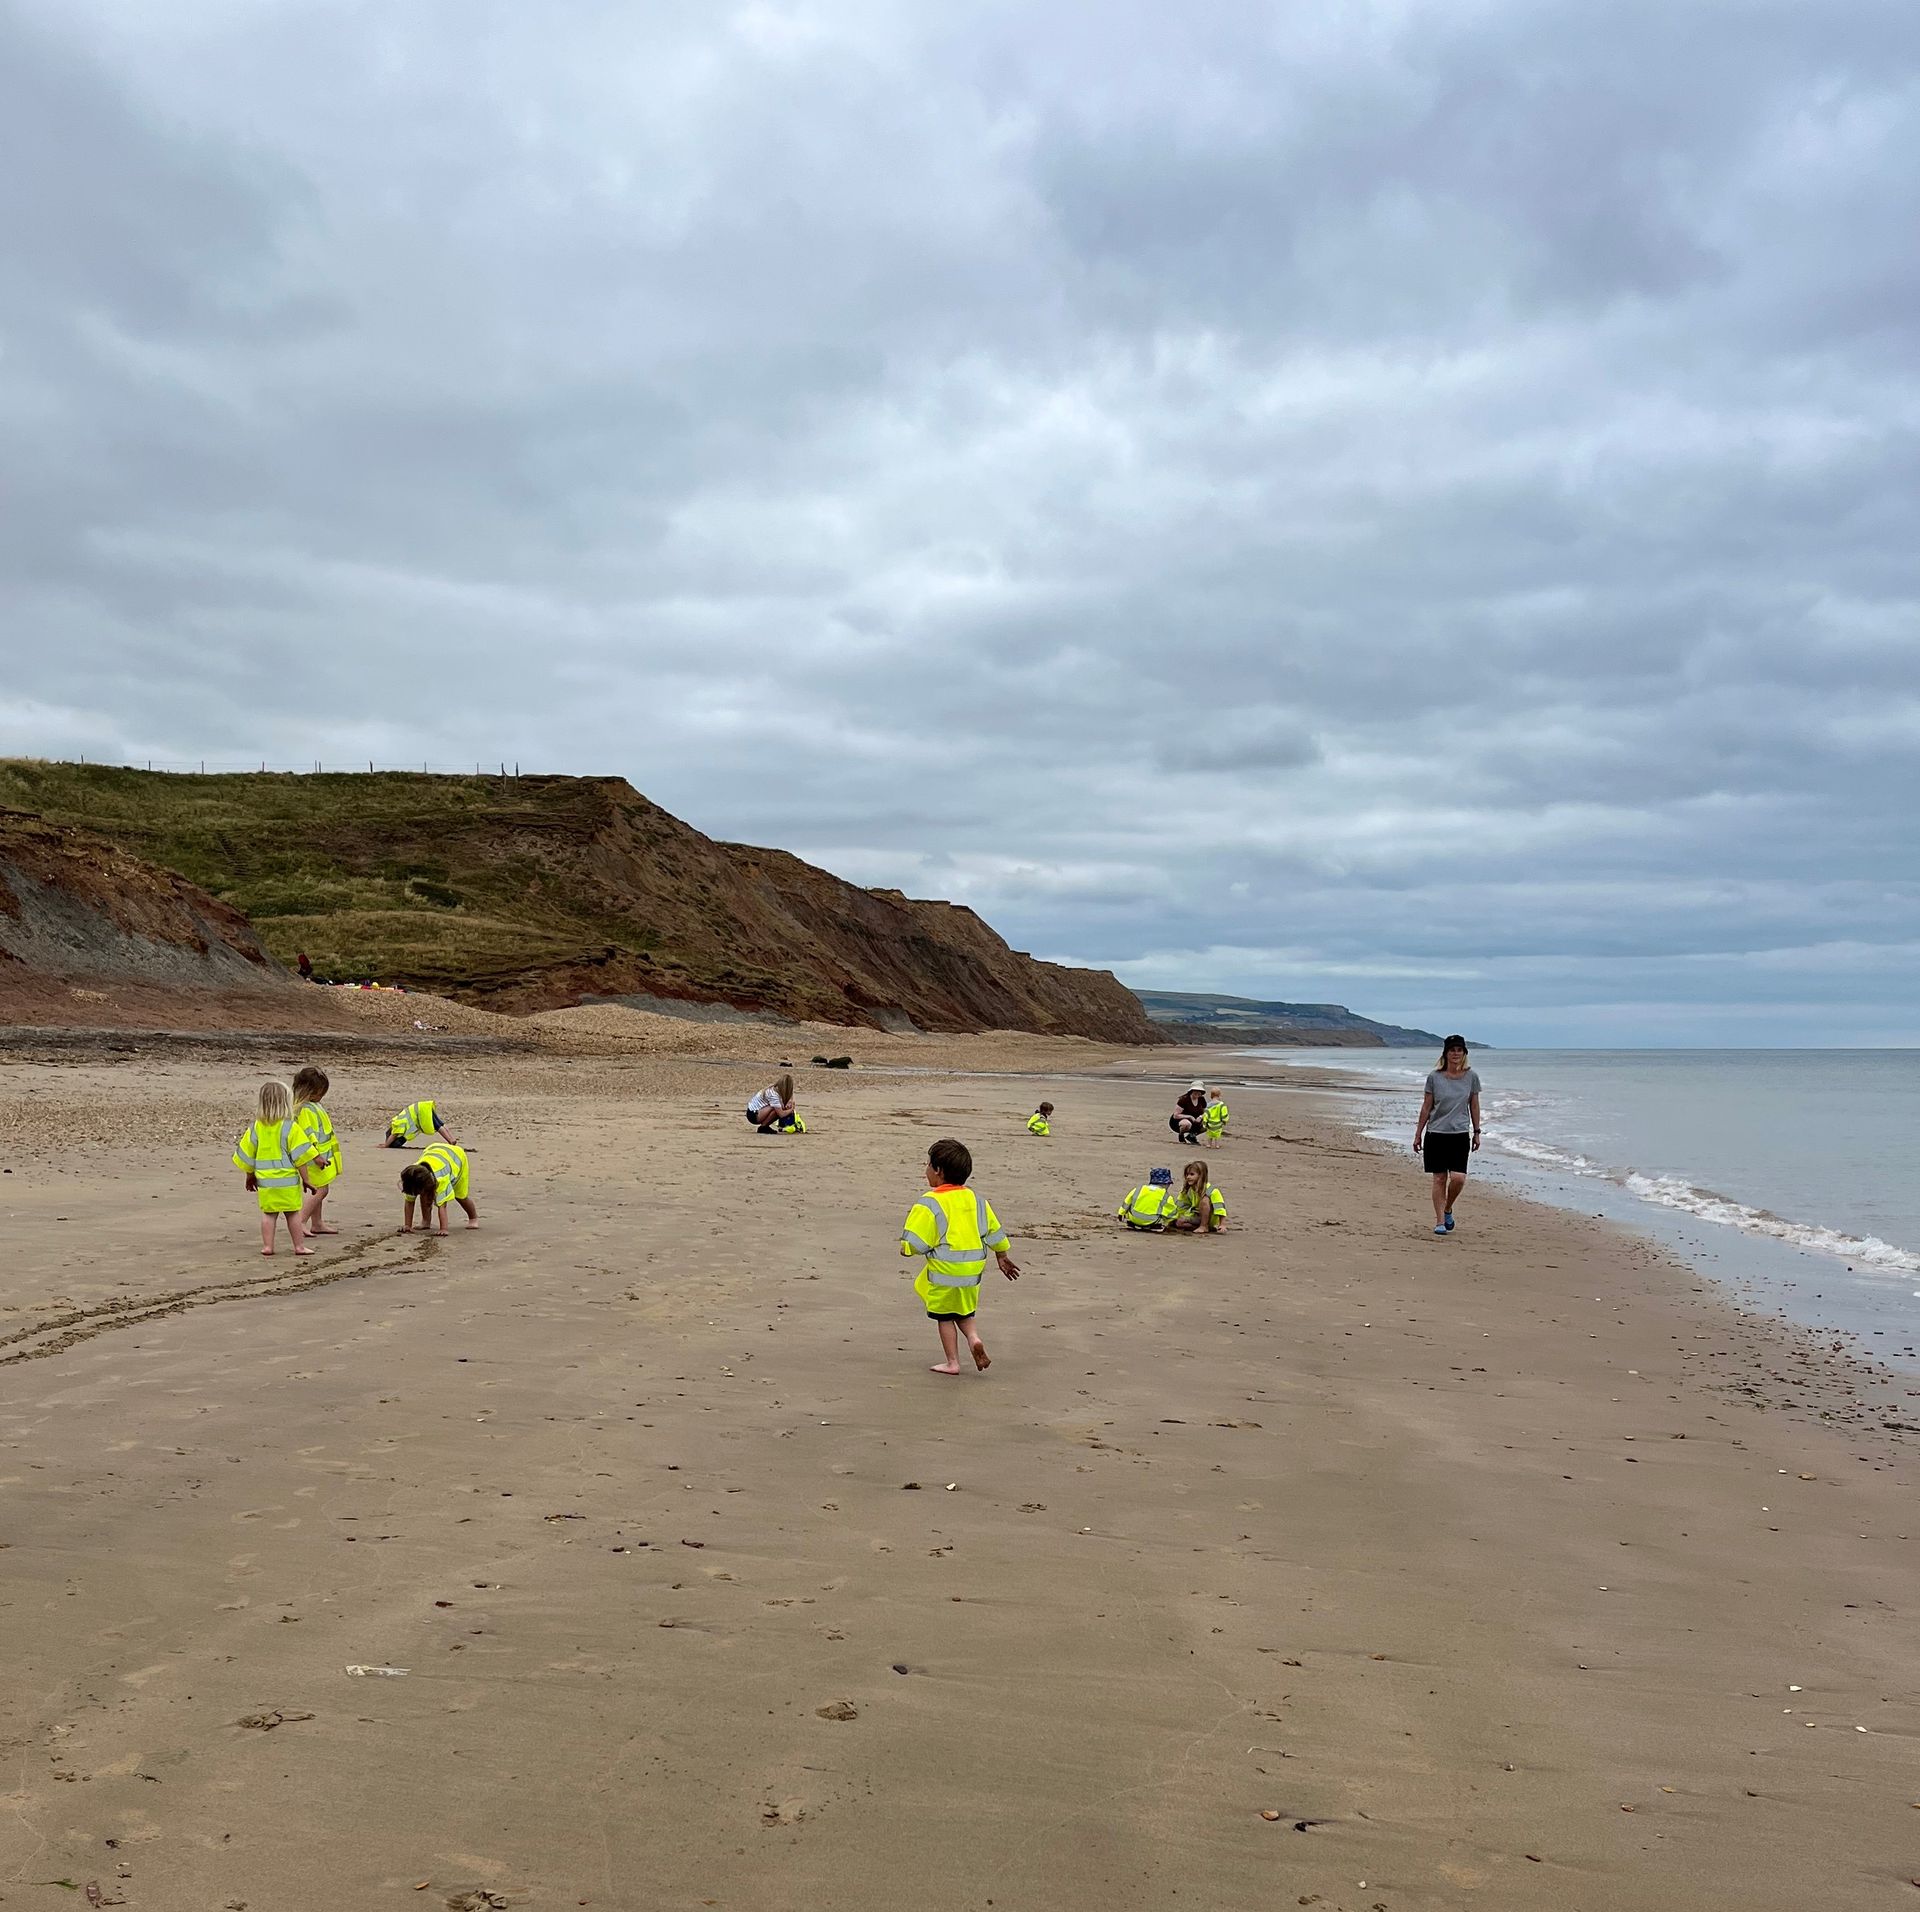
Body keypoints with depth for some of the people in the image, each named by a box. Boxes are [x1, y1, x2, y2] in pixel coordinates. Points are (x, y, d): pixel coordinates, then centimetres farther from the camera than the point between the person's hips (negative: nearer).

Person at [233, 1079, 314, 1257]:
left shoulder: (255, 1128, 2)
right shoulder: (289, 1128, -11)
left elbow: (247, 1156, 10)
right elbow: (299, 1156, -11)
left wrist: (250, 1176, 23)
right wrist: (305, 1178, -3)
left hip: (265, 1180, 3)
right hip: (288, 1180, -3)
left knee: (268, 1213, 9)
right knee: (293, 1213, 3)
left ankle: (267, 1246, 6)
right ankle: (299, 1246, 7)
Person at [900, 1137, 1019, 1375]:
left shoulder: (929, 1203, -16)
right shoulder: (976, 1199, 3)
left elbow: (915, 1243, -17)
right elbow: (994, 1231, 12)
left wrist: (905, 1248, 4)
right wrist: (1002, 1257, 25)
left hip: (943, 1272, -6)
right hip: (972, 1270, 6)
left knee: (945, 1317, 9)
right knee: (964, 1313, 22)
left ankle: (952, 1362, 13)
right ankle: (974, 1338, -2)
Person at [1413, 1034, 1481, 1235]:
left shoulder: (1471, 1077, 2)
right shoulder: (1434, 1078, -1)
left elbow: (1474, 1106, 11)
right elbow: (1426, 1107, 4)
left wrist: (1476, 1132, 11)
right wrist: (1418, 1134, 4)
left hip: (1460, 1135, 1)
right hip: (1436, 1134, -1)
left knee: (1458, 1178, -11)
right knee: (1439, 1178, 0)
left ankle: (1448, 1209, 16)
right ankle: (1439, 1221, 8)